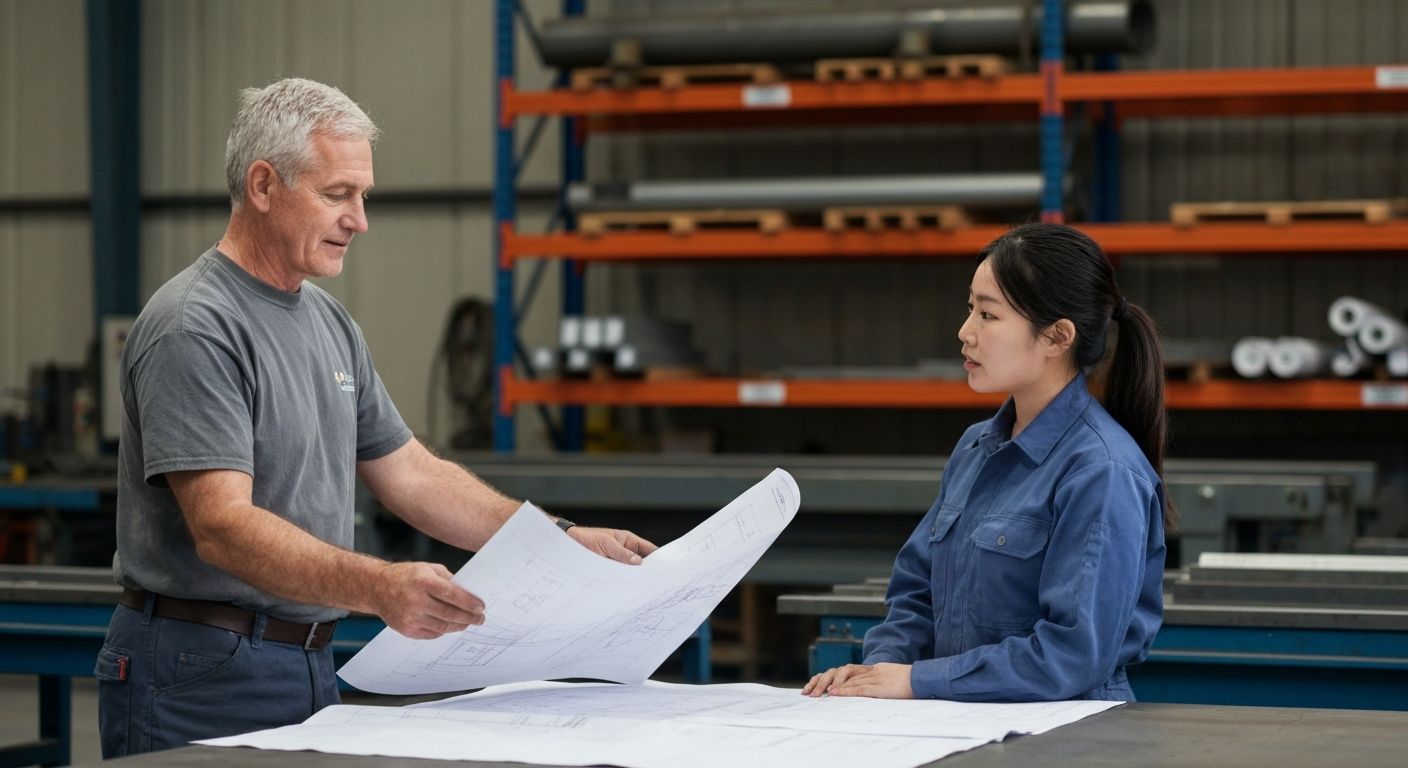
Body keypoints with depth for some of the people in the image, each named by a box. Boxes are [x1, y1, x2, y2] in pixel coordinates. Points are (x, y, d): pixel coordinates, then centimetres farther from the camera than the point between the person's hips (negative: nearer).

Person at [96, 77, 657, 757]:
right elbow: (222, 526, -25)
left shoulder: (328, 321, 13)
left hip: (310, 670, 8)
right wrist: (378, 588, -38)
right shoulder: (195, 329, -16)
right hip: (200, 681, -8)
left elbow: (409, 474, 17)